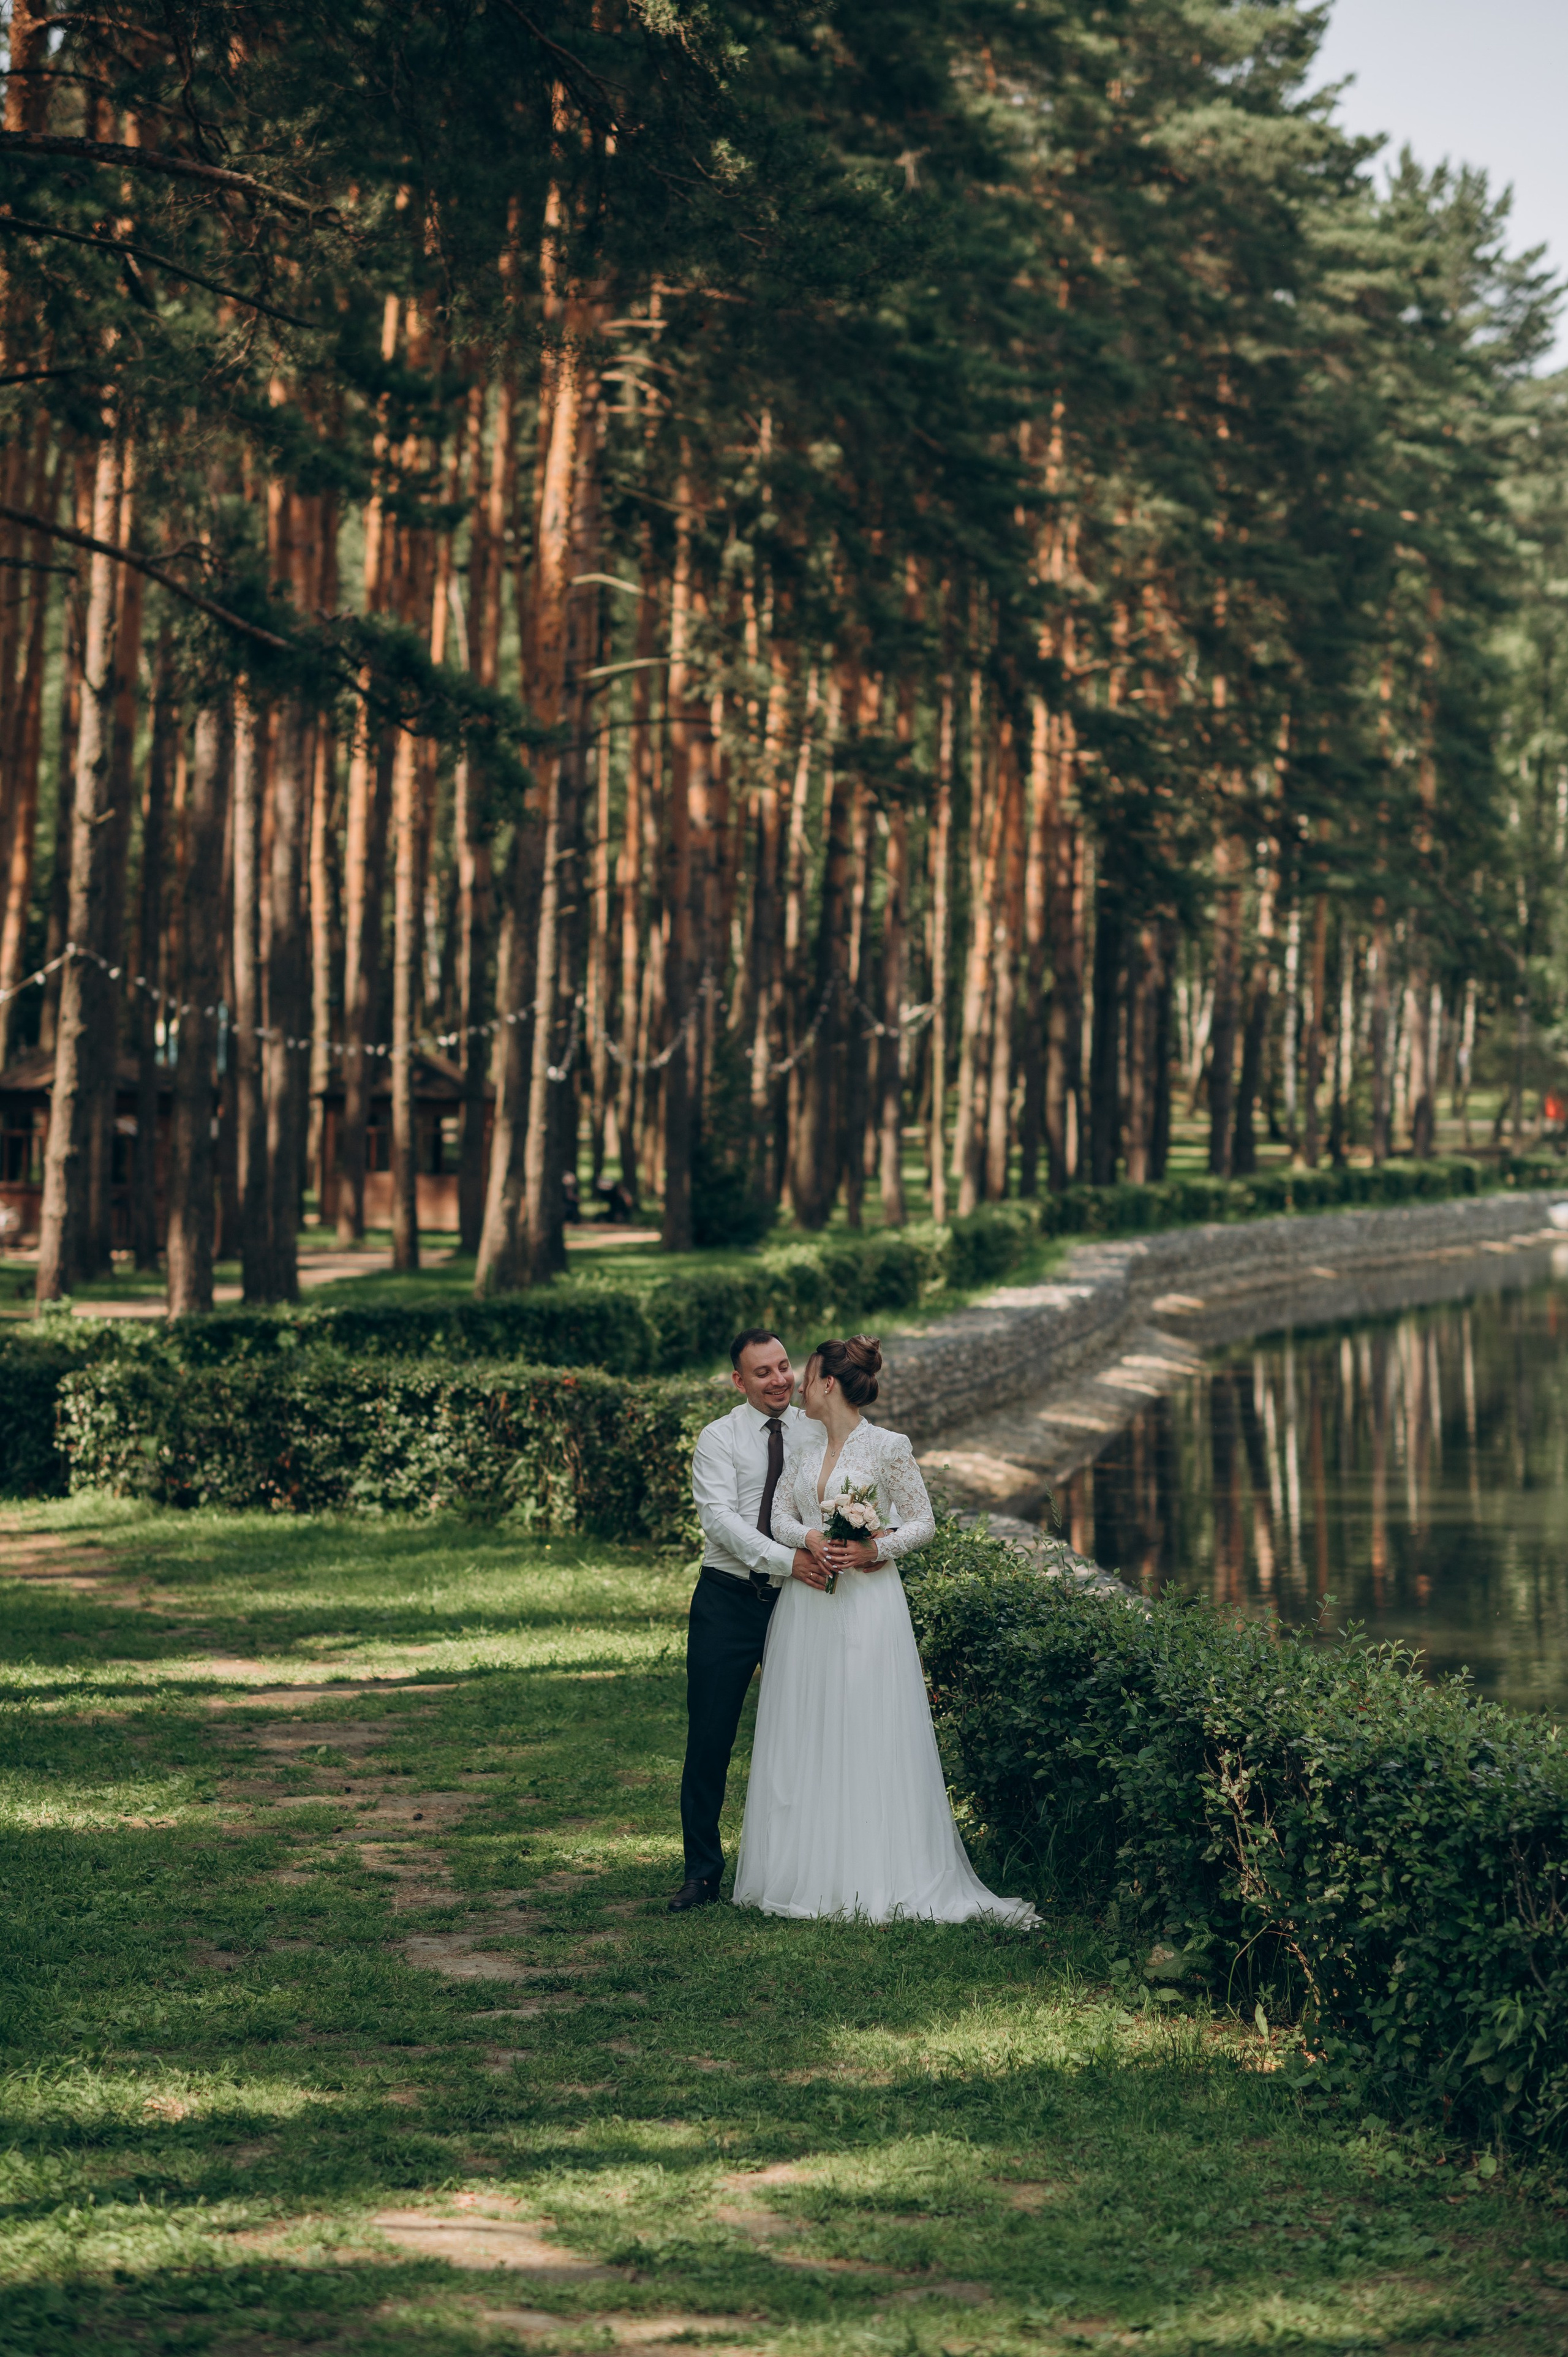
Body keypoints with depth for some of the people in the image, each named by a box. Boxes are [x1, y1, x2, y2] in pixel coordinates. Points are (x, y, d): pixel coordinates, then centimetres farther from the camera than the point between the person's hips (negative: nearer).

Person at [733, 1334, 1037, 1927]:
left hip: (866, 1602, -6)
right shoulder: (803, 1444, 11)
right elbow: (780, 1516, 9)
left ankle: (877, 1878, 0)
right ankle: (806, 1873, 10)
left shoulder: (889, 1448, -5)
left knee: (869, 1734, -5)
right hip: (807, 1605, 6)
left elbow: (922, 1522, -2)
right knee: (804, 1738, 5)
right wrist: (810, 1538, -11)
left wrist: (874, 1549, -17)